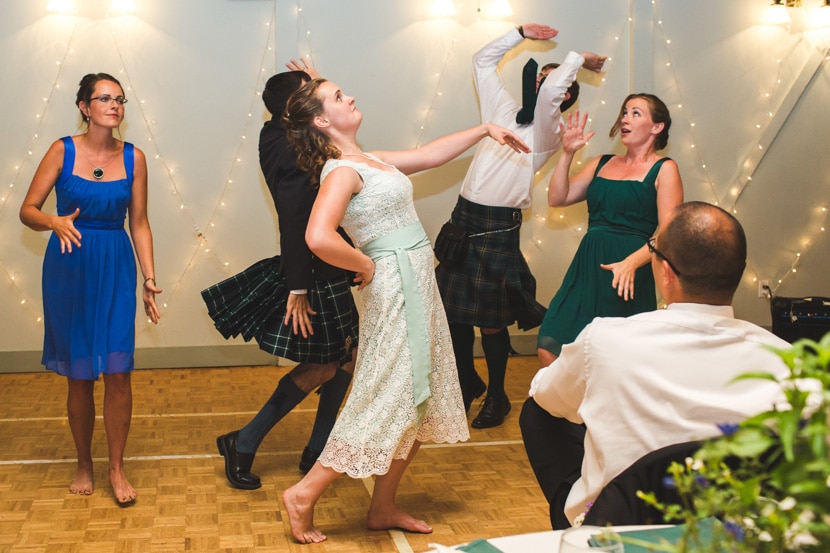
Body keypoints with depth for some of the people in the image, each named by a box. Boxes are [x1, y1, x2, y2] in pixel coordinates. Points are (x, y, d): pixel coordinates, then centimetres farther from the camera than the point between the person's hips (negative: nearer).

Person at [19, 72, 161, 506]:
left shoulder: (133, 158, 2)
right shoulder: (62, 151, -3)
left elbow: (140, 224, 5)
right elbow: (27, 210, -3)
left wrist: (149, 279, -1)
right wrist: (55, 222, -24)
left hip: (116, 269, 1)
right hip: (68, 268, -1)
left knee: (117, 372, -4)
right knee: (78, 376, 7)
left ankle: (116, 467, 11)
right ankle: (84, 463, 25)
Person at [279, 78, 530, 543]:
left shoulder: (371, 161, 13)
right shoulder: (342, 171, -16)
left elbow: (430, 155, 25)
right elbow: (319, 238, -31)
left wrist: (485, 129, 27)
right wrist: (365, 266, -17)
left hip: (418, 287, 9)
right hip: (394, 290, -9)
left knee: (419, 402, 13)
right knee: (386, 401, -5)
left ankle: (384, 508, 22)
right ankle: (305, 494, 6)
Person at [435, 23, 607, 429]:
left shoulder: (547, 133, -6)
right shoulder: (503, 110, 13)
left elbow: (549, 92, -26)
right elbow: (483, 60, 23)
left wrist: (576, 59, -9)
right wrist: (522, 33, 19)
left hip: (497, 228, -6)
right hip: (463, 217, 6)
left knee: (491, 320, 3)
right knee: (454, 310, 11)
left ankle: (496, 396, 23)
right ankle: (467, 382, 32)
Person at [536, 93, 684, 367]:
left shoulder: (664, 169, 1)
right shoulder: (602, 164, 18)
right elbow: (557, 198, 10)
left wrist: (631, 262, -24)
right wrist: (567, 153, 2)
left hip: (628, 274, -5)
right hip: (587, 269, 5)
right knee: (549, 347, -5)